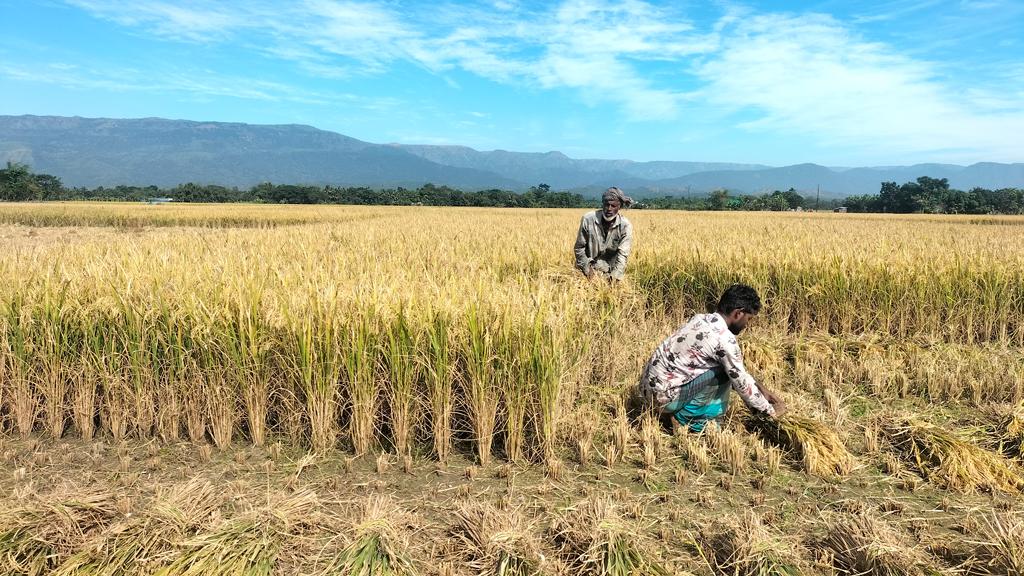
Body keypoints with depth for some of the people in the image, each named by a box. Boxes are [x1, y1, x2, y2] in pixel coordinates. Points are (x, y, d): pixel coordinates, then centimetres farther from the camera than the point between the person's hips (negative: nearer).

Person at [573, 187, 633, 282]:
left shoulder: (625, 226, -12)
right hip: (590, 267, 0)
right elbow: (579, 248, -3)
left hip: (611, 272, 0)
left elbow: (623, 255, -17)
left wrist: (615, 276, -29)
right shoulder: (588, 219, -12)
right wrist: (587, 269, -11)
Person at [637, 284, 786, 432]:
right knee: (724, 373, -8)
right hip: (663, 395, -9)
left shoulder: (701, 319, 9)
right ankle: (687, 418, 3)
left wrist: (759, 388, 21)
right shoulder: (725, 339, -17)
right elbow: (741, 382, -7)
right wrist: (769, 410, 9)